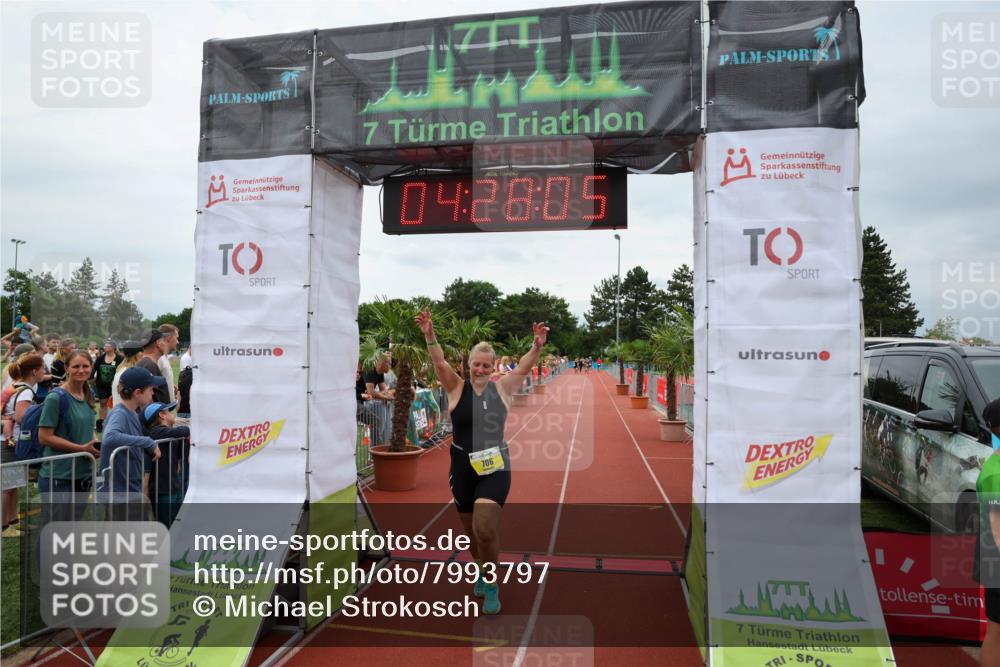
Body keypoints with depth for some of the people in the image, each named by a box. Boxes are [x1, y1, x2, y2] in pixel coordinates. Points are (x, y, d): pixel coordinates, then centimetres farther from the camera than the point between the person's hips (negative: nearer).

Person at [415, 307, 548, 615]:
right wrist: (430, 336, -30)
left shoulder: (502, 389, 1)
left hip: (495, 467, -1)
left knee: (485, 529, -15)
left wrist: (538, 345, -25)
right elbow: (440, 363, -15)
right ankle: (483, 570, 45)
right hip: (462, 467, 1)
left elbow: (524, 367, -8)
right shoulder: (457, 388, -2)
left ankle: (491, 584, 8)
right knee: (471, 530, 15)